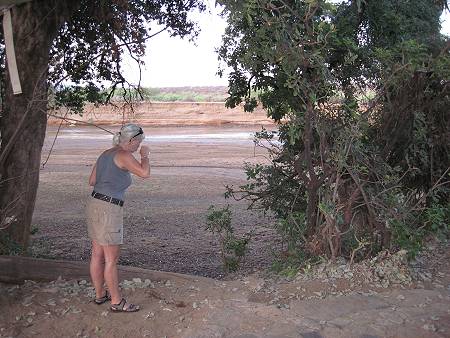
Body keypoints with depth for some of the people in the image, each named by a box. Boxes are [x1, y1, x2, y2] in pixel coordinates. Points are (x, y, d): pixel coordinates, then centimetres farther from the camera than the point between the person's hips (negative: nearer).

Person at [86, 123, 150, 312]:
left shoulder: (106, 154, 14)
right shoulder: (123, 155, -12)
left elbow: (92, 181, 18)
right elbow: (145, 173, -24)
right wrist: (144, 155, -5)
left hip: (95, 203, 9)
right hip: (109, 209, -9)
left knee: (97, 254, 17)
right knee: (111, 259, 1)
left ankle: (100, 295, 30)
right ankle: (116, 302, 11)